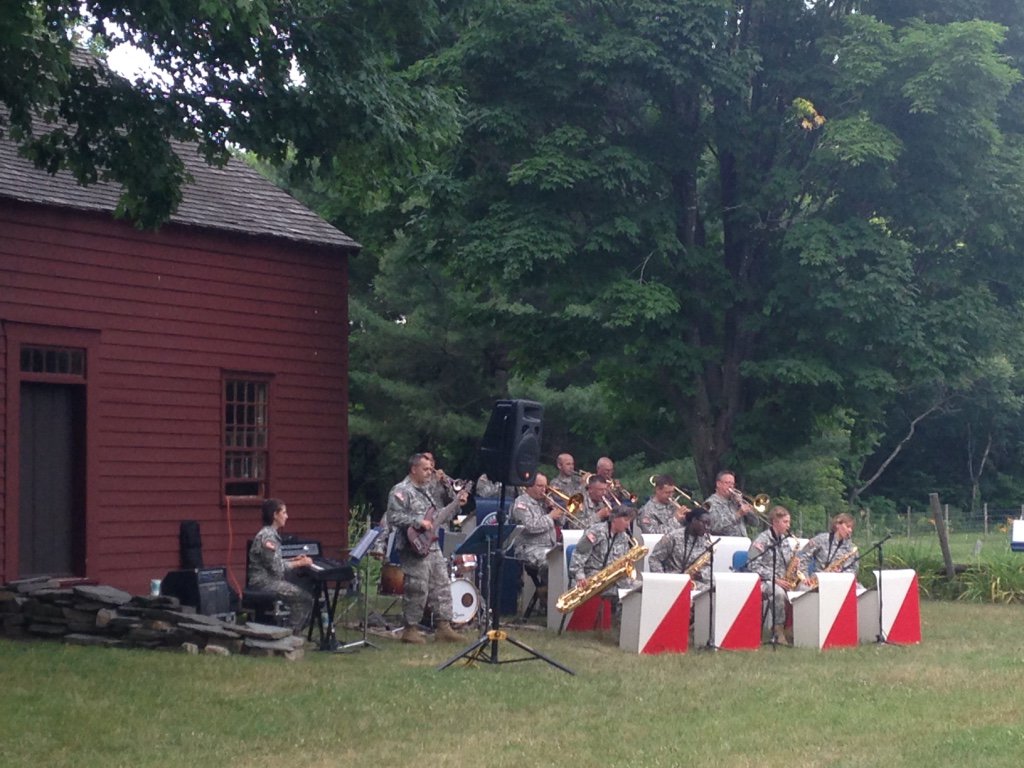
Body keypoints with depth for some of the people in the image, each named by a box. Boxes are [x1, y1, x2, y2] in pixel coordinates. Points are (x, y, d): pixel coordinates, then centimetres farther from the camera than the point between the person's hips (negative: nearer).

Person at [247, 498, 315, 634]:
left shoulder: (271, 534, 12)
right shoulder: (267, 537, -20)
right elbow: (277, 568, -21)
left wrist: (295, 559, 6)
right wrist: (300, 563, -13)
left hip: (270, 578, 10)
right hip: (264, 582, -10)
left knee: (307, 585, 5)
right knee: (305, 596, -13)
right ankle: (294, 632, -3)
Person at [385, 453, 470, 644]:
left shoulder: (425, 491, 20)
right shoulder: (401, 491, -10)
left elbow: (438, 517, 25)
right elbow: (393, 517, -20)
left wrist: (456, 504, 17)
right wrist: (418, 522, -24)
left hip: (432, 547, 9)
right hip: (415, 549, -9)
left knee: (441, 587, 7)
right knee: (417, 590, -6)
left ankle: (443, 626, 12)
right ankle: (410, 630, 5)